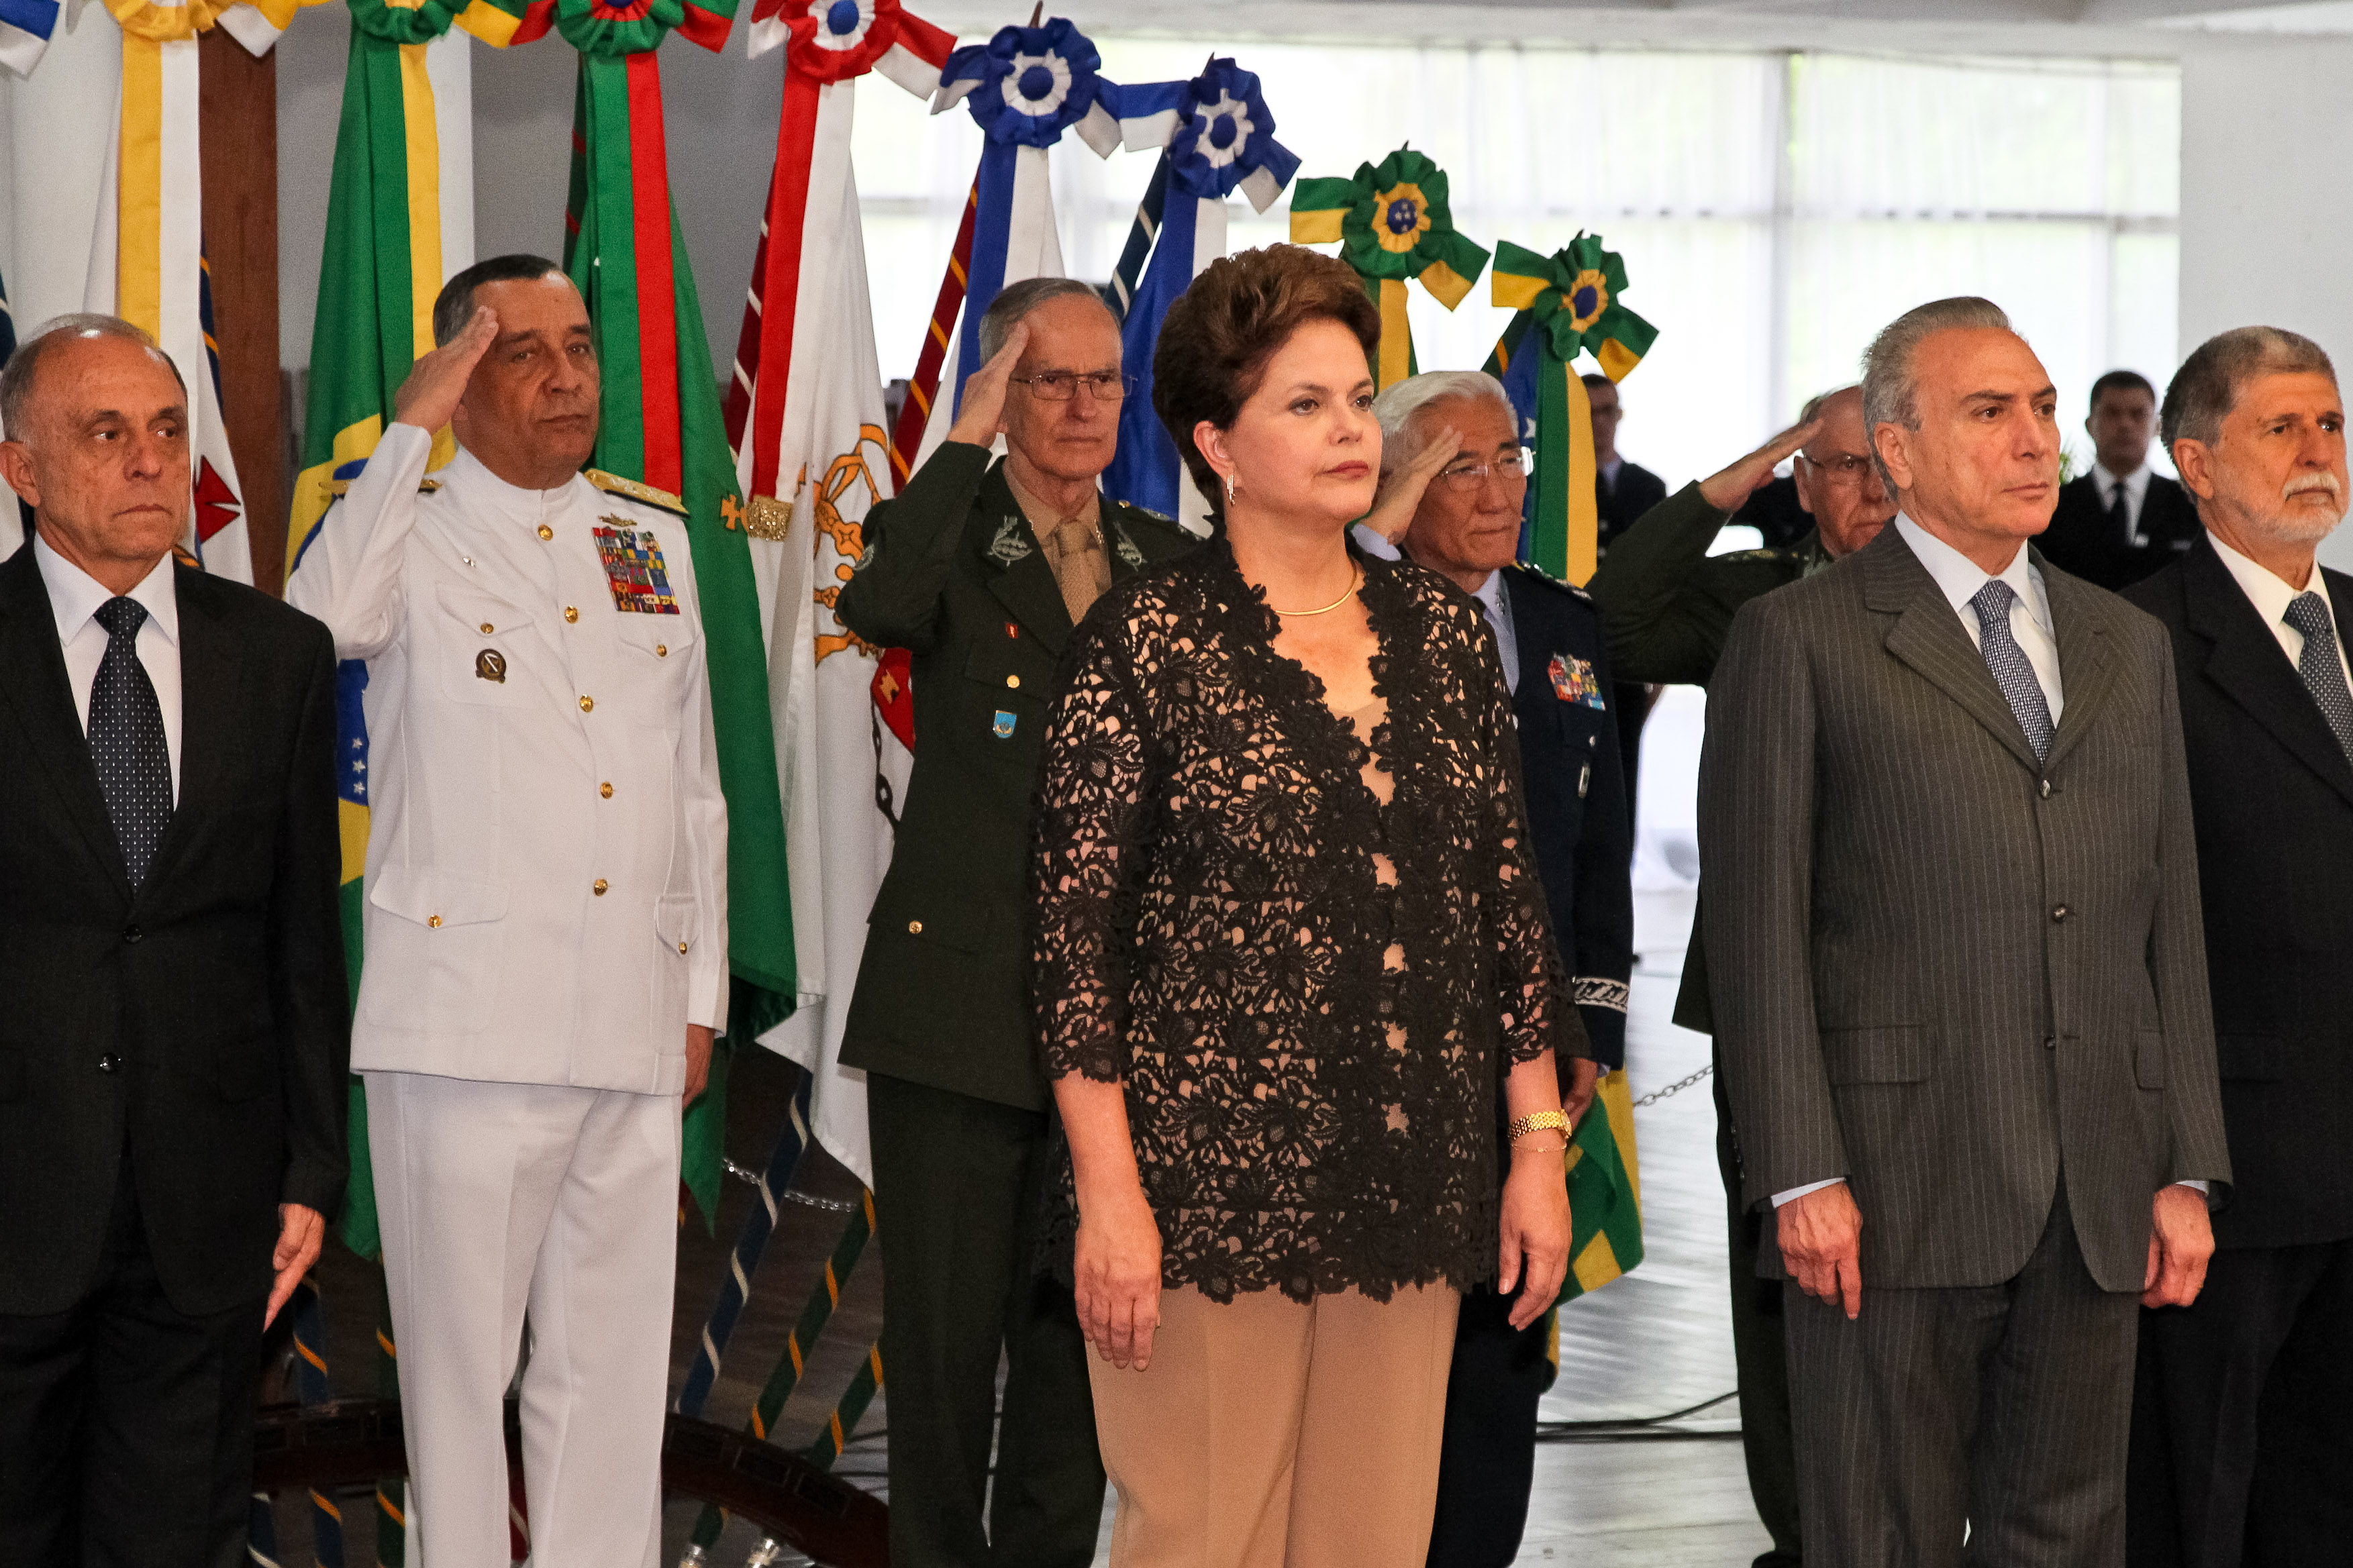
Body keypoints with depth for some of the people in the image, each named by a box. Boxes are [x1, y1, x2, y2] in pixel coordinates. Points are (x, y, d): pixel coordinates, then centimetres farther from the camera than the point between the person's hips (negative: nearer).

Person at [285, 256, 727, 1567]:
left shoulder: (654, 537, 16)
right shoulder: (411, 529, 1)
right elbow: (319, 621, -25)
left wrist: (702, 997, 15)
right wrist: (413, 430, -19)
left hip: (633, 1029, 4)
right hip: (467, 1021, -4)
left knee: (615, 1364, 9)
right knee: (459, 1358, 2)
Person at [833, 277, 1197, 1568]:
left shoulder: (1165, 563, 11)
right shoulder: (949, 537, -1)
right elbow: (878, 608, -27)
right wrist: (968, 436, -18)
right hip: (960, 1009, -4)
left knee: (1082, 1339, 9)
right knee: (946, 1338, 3)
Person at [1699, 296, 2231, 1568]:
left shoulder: (2129, 647, 16)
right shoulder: (1797, 640, -1)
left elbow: (2171, 921, 14)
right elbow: (1757, 925, -6)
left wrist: (2187, 1172, 7)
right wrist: (1801, 1176, -13)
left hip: (2098, 1199, 5)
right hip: (1893, 1187, -5)